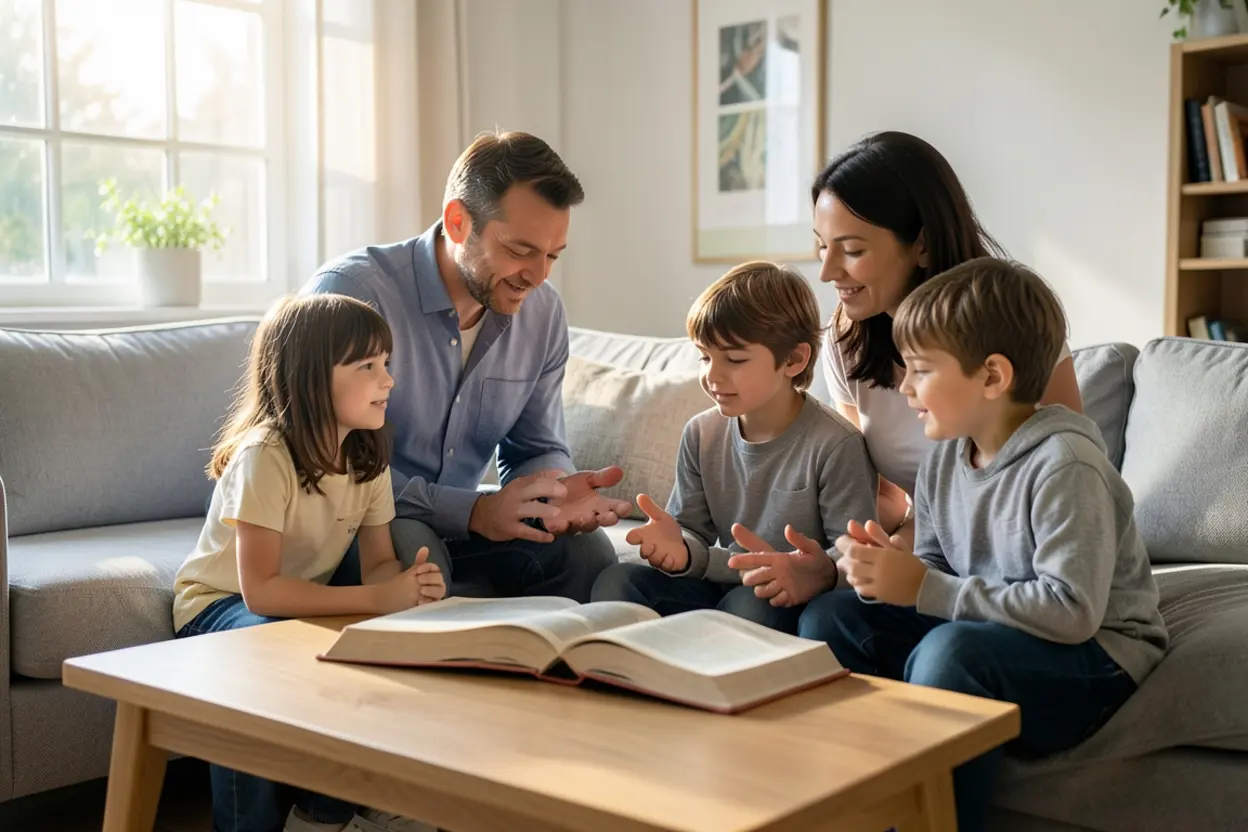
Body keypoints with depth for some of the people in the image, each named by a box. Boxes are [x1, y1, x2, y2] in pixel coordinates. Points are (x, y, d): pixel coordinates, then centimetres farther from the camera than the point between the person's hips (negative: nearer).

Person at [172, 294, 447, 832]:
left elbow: (379, 564, -7)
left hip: (301, 602, 6)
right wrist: (377, 598, -37)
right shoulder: (265, 456, -28)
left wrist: (409, 585, -31)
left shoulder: (369, 455, -7)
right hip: (219, 603, -6)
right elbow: (261, 590, -33)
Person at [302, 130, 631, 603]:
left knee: (586, 550, -16)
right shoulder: (352, 291, -20)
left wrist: (555, 492, -17)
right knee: (412, 547, -36)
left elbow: (538, 449, 9)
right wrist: (471, 510, -30)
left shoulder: (543, 313, -1)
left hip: (459, 525, 5)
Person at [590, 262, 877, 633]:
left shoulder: (835, 445, -14)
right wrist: (680, 548, -19)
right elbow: (694, 529, 6)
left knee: (750, 605, -38)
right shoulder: (702, 434, 5)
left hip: (790, 602, -5)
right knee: (616, 582, -16)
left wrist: (821, 572, -39)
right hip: (719, 587, 5)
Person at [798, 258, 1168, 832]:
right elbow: (937, 568, 9)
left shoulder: (1064, 466, -22)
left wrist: (924, 589, -26)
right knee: (828, 617, -5)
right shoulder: (945, 458, 2)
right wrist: (893, 570, -15)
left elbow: (1071, 611, -29)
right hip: (984, 636, 8)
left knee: (949, 649, -35)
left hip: (1093, 655, -8)